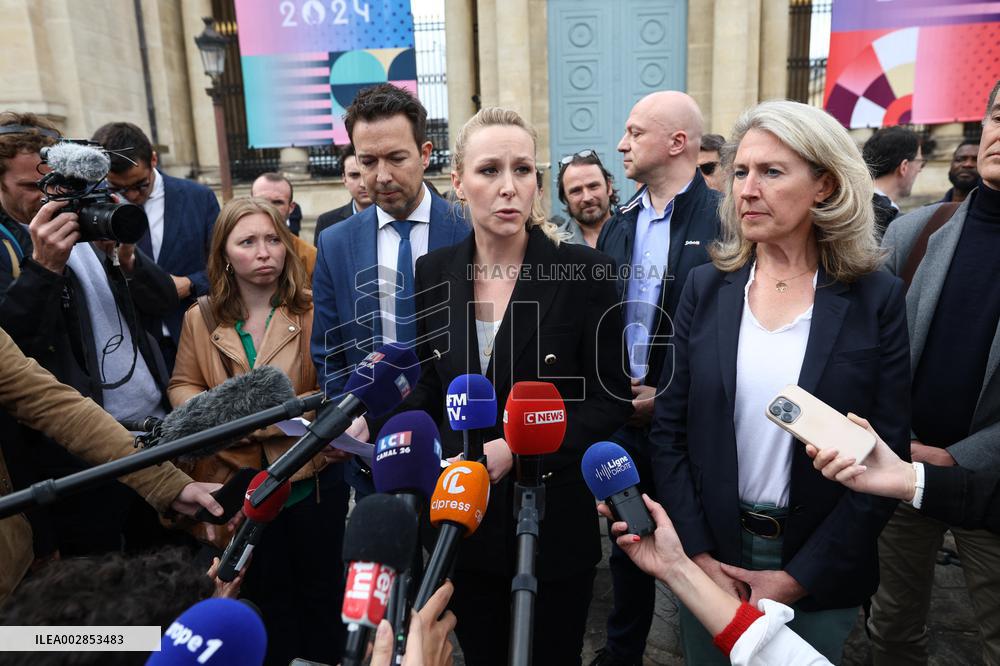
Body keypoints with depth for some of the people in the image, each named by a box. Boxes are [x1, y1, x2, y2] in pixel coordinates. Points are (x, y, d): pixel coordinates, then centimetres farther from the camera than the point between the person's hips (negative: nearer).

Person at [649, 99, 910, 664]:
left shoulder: (877, 299, -8)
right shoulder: (707, 287, -3)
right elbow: (670, 431, -2)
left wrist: (798, 577, -11)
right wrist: (698, 553, -9)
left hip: (818, 576, -1)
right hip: (708, 559, 2)